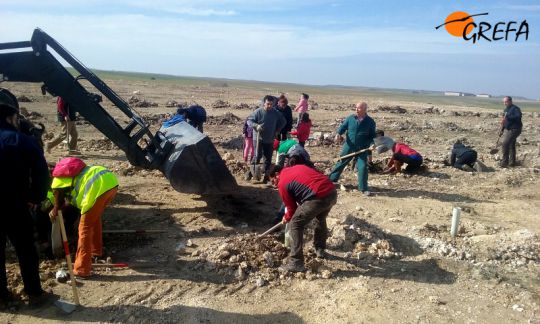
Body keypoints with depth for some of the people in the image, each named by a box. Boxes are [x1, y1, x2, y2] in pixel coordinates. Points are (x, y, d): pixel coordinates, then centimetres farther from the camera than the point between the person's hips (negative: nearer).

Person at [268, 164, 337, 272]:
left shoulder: (282, 184, 7)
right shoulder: (298, 167, 27)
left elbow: (292, 208, 12)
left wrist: (286, 218, 35)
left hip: (318, 197, -8)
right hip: (332, 192, 8)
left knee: (295, 226, 5)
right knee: (320, 219, 34)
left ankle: (296, 263, 4)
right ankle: (320, 249, 49)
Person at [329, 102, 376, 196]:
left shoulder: (370, 122, -3)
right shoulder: (350, 118, -1)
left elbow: (372, 136, 3)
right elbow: (343, 127, 2)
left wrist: (372, 144, -15)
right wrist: (339, 134, -20)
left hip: (362, 149, -2)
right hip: (349, 147, 2)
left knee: (362, 167, -9)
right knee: (341, 163, 14)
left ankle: (363, 188, 3)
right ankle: (331, 179, 32)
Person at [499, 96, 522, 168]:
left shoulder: (515, 108, -12)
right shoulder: (506, 109, 16)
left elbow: (518, 116, -29)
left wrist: (508, 117, -34)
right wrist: (502, 130, 20)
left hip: (514, 129, -10)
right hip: (507, 129, 10)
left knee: (505, 144, -18)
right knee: (511, 145, 15)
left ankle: (504, 162, -15)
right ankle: (512, 162, 24)